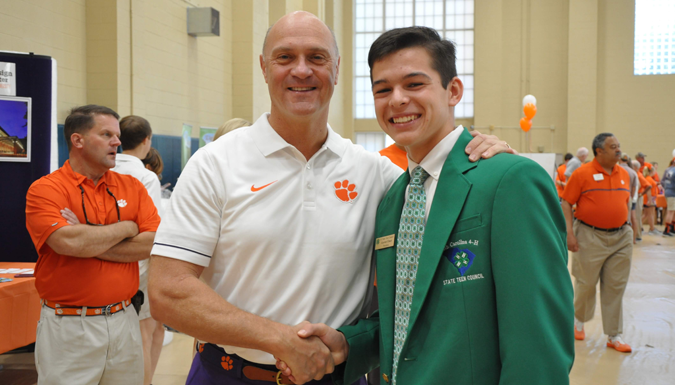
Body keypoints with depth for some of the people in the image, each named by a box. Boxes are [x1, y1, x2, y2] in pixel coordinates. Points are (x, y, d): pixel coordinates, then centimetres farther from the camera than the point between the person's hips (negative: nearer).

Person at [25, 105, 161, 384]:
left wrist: (91, 242, -14)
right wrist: (126, 228, -7)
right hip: (68, 327, -4)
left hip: (124, 320, 4)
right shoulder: (45, 190, -6)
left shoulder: (132, 187, 6)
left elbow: (154, 243, -5)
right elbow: (69, 243, -22)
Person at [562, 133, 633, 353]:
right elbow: (566, 204, -8)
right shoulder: (582, 174, -8)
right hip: (590, 237, -4)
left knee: (615, 287, 6)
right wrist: (569, 232, -14)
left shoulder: (624, 174, 8)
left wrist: (628, 228, 15)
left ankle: (614, 336, 15)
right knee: (586, 283, 6)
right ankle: (578, 319, 33)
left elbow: (627, 203, 19)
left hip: (621, 238, 5)